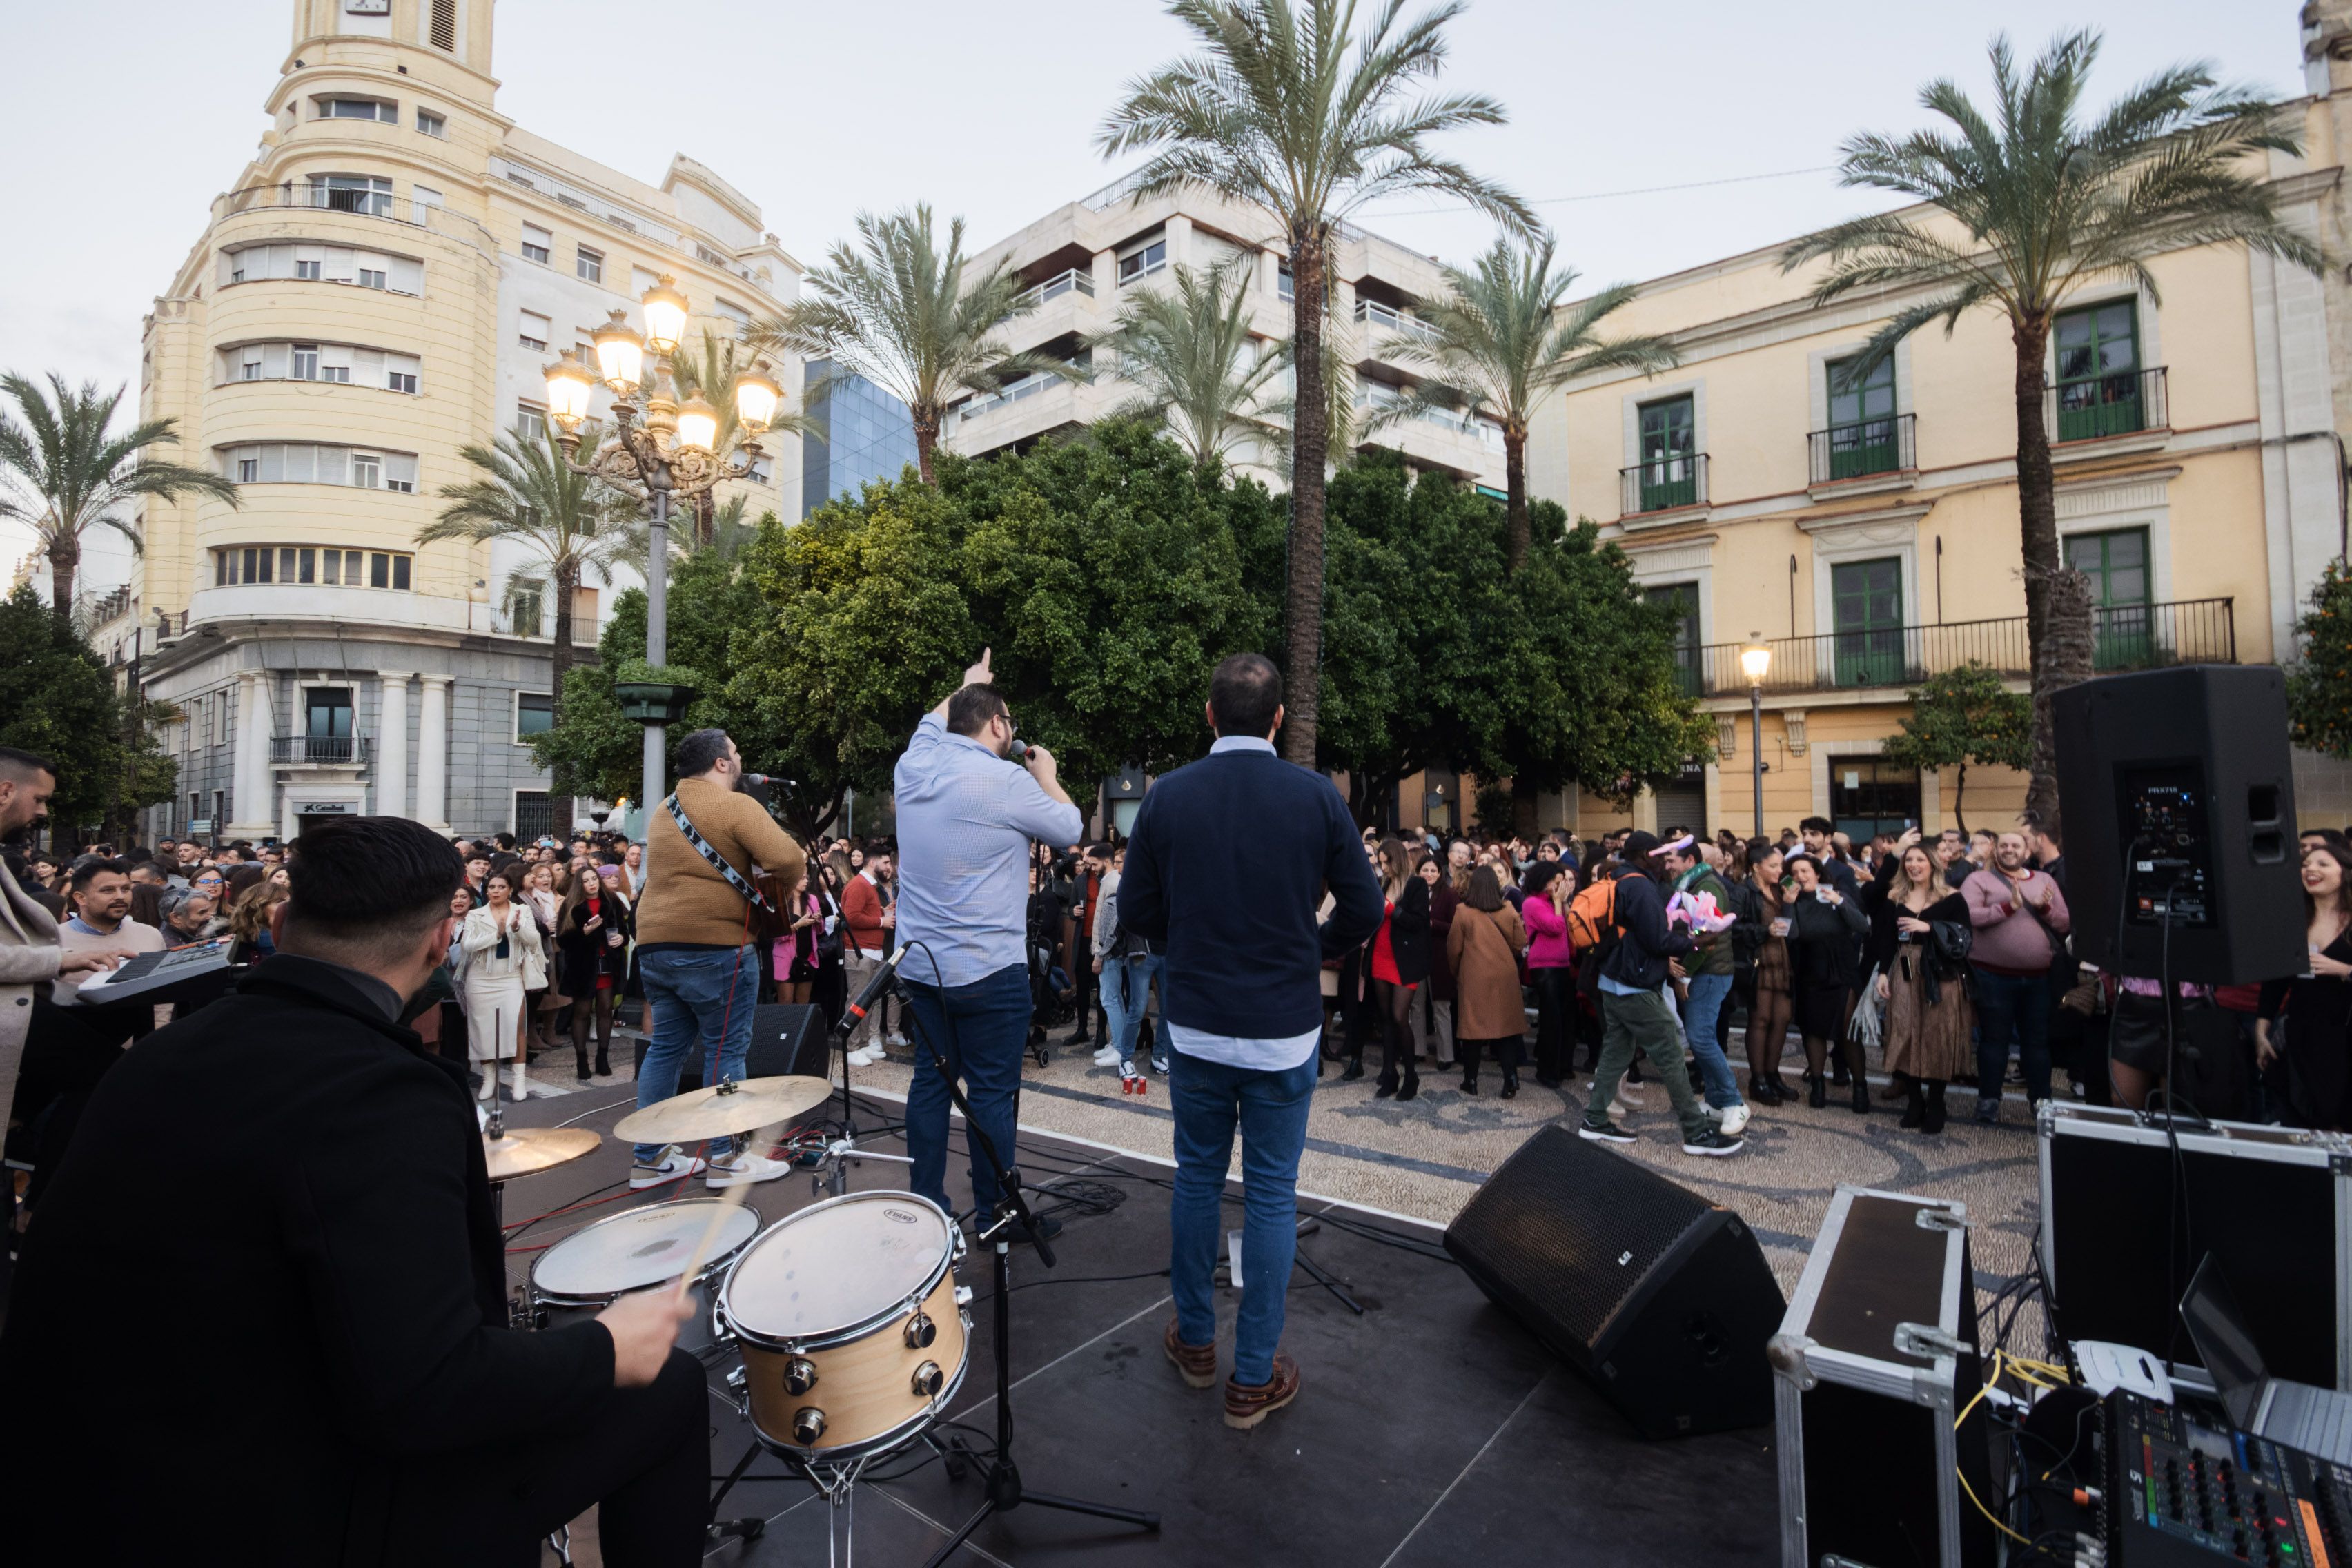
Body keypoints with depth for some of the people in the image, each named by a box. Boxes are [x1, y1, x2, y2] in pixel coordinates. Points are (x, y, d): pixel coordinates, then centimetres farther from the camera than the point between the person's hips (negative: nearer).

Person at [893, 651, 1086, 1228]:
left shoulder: (915, 766, 4)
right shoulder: (1007, 781, -15)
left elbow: (931, 724, 28)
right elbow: (1070, 829, -1)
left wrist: (964, 687, 42)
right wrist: (1047, 774, 14)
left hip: (920, 963, 7)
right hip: (988, 970, -7)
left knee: (931, 1081, 14)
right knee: (991, 1093, 3)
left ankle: (927, 1205, 23)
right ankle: (995, 1213, 14)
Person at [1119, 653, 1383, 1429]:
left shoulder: (1167, 796, -7)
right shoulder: (1317, 796, -9)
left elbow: (1136, 912, -1)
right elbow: (1364, 910, -4)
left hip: (1195, 1027, 2)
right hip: (1284, 1030, -1)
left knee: (1197, 1179, 19)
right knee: (1271, 1193, 11)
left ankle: (1194, 1340, 36)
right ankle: (1254, 1378, 23)